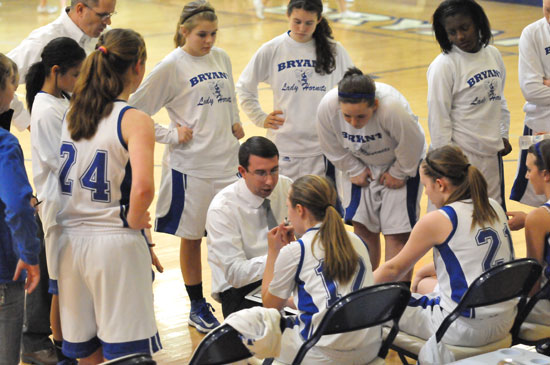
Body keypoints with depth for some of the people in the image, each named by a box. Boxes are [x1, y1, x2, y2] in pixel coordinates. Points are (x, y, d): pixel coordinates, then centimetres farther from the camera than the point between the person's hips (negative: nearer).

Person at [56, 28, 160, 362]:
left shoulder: (70, 113, 5)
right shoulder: (135, 120, -14)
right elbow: (143, 187, -27)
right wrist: (134, 220, -9)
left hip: (70, 242, 6)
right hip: (116, 245, -6)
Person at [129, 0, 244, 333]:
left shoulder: (221, 58, 8)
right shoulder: (172, 66, -9)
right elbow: (135, 111, -8)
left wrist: (236, 122, 9)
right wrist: (170, 135, -10)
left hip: (228, 161, 4)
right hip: (190, 166, -4)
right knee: (192, 237, 8)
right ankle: (198, 308, 23)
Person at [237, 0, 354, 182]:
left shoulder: (334, 50, 1)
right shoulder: (271, 50, 0)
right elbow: (244, 88, 12)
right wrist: (261, 119, 6)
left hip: (324, 147, 0)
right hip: (284, 146, 0)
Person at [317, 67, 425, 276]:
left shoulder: (392, 108, -41)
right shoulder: (327, 107, -29)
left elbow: (411, 146, -22)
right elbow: (333, 148, -7)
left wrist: (398, 174, -11)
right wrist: (355, 170, -5)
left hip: (400, 164, -3)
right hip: (362, 165, 4)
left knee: (396, 233, -7)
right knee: (363, 228, 7)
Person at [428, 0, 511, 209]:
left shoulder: (493, 54, 7)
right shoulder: (443, 66, -13)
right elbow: (438, 116, -13)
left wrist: (503, 135, 16)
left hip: (492, 152, 7)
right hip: (461, 154, -6)